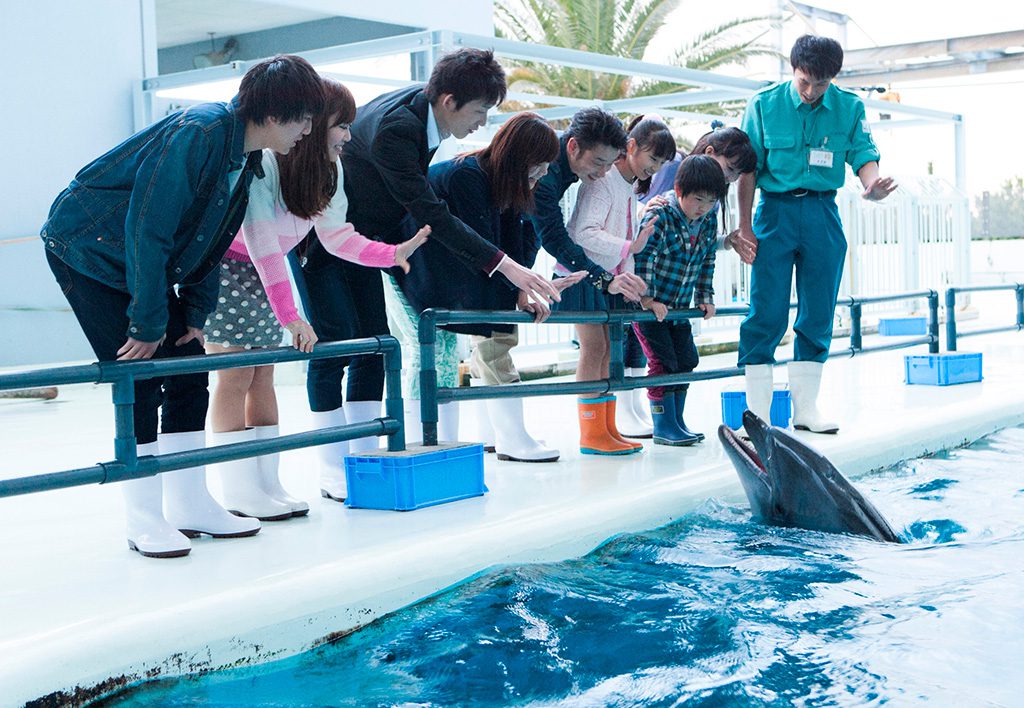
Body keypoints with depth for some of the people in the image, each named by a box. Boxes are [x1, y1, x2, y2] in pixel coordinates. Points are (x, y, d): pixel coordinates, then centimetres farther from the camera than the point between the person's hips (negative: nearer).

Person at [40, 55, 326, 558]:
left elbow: (209, 241, 10)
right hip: (87, 248, -9)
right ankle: (144, 520, -1)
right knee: (141, 380, -11)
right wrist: (147, 324, -24)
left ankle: (189, 505, 14)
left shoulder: (247, 157, 1)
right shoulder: (199, 134, -28)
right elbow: (148, 230, -29)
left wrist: (195, 314, 6)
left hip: (142, 260, 9)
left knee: (189, 371, 5)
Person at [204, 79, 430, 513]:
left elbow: (337, 236, -1)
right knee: (235, 376, -9)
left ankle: (266, 484, 10)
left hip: (265, 274, 7)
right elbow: (261, 244, -29)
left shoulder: (329, 170, -4)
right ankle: (239, 494, -3)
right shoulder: (261, 163, -28)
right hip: (222, 265, -7)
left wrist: (394, 253, -16)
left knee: (263, 376, 6)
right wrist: (290, 317, -30)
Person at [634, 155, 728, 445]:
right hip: (648, 306, -7)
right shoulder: (659, 216, -19)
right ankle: (664, 427, 1)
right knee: (663, 362, -8)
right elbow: (643, 258, -23)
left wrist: (705, 297, 8)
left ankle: (677, 421, 22)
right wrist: (648, 299, -26)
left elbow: (707, 262, 12)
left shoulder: (709, 221, 2)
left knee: (686, 361, 10)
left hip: (678, 308, 7)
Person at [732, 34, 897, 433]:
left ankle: (805, 408, 15)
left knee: (818, 314, 5)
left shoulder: (849, 108, 3)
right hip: (775, 210, -2)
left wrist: (872, 185, -26)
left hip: (823, 214, 3)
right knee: (767, 313, -5)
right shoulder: (764, 105, -2)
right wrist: (744, 227, -4)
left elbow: (864, 156, -2)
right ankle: (756, 411, 2)